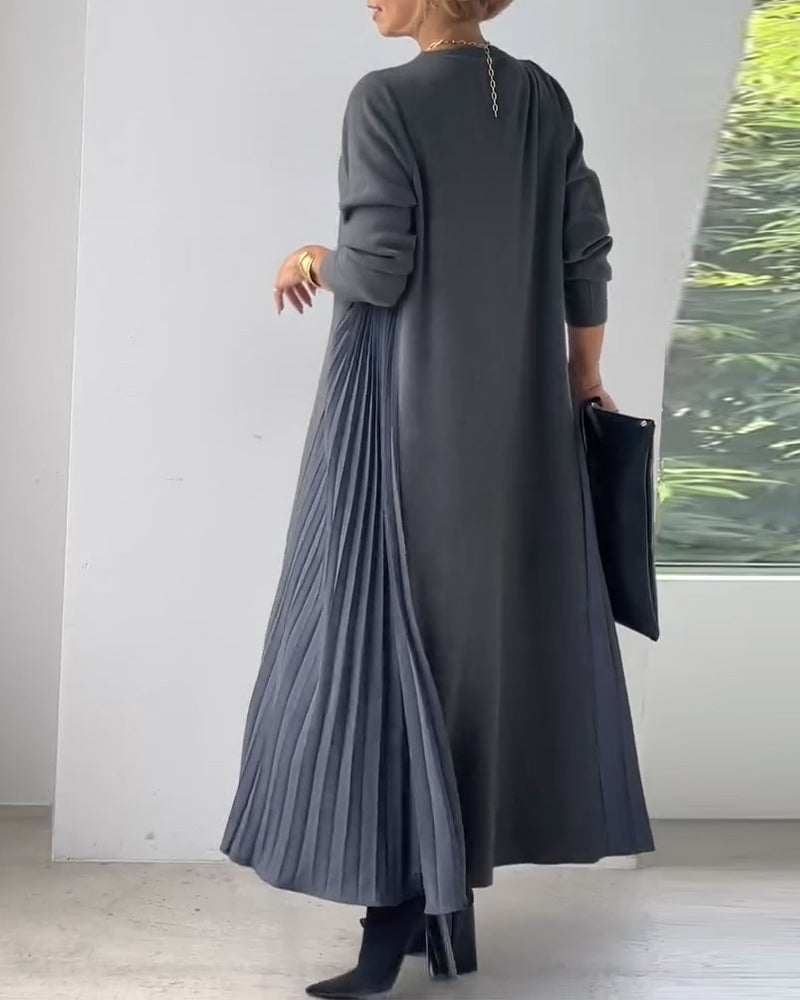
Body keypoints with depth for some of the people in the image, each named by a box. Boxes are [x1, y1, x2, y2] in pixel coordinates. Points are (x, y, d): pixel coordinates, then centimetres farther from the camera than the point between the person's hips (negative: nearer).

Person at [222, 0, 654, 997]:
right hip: (517, 414, 6)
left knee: (385, 632, 0)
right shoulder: (540, 97, 6)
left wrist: (314, 262, 5)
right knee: (494, 630, 12)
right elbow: (585, 255, 7)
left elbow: (378, 269, -17)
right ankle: (450, 895, 19)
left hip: (405, 408, -6)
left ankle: (396, 911, 1)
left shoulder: (386, 99, -11)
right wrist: (584, 374, 19)